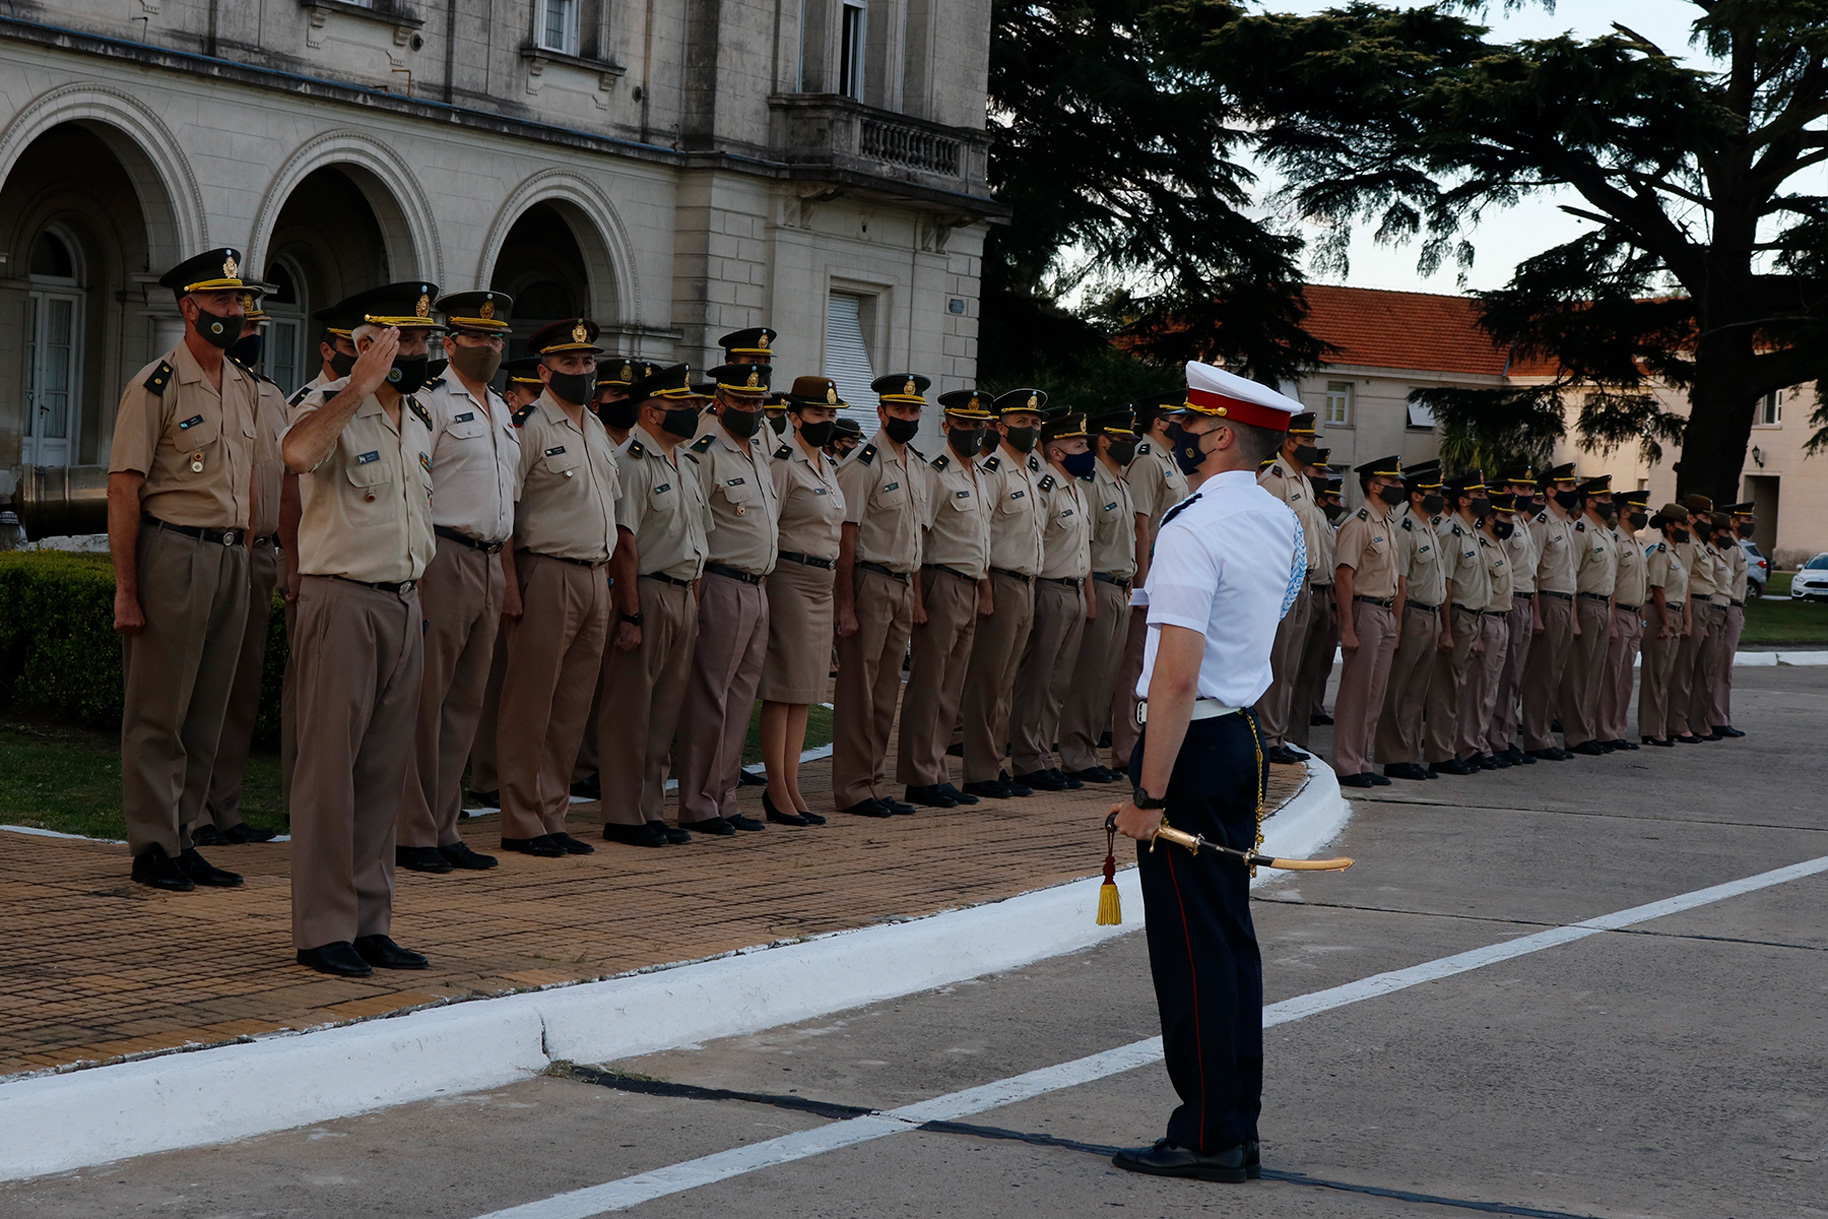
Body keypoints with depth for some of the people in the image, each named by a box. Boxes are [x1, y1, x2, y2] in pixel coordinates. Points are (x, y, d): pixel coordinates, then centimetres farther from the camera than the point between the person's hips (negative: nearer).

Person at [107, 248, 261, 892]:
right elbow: (123, 488, -11)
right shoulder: (157, 385, -8)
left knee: (207, 712, 9)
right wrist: (125, 588, -15)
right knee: (158, 712, -2)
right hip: (172, 553, -7)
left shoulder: (246, 387, 14)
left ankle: (181, 836, 17)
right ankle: (153, 847, 5)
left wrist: (243, 555, 12)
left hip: (230, 556, 7)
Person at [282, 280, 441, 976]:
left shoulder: (418, 422, 16)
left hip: (403, 605, 7)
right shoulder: (330, 410, -8)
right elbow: (298, 454, -33)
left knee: (384, 769, 8)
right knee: (330, 767, -6)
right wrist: (361, 386, -27)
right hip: (342, 599, -7)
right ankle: (322, 930, -2)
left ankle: (370, 923, 13)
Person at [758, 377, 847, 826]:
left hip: (821, 584, 9)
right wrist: (763, 585, -18)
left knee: (806, 690, 9)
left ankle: (792, 786, 13)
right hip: (789, 580, -9)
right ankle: (777, 790, -3)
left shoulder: (826, 466, 18)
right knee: (784, 688, -6)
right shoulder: (782, 462, -10)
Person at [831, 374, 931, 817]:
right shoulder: (863, 465, -10)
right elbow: (846, 537, -13)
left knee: (886, 693, 10)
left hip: (903, 586, 8)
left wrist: (915, 592, 13)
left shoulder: (916, 465, 15)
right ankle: (852, 789, 1)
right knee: (858, 689, -4)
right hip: (870, 584, -8)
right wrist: (846, 606, -17)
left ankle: (875, 785, 16)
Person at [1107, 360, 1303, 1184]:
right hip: (1242, 739, 9)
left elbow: (1177, 677, -24)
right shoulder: (1280, 522, 9)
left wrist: (1149, 793, -22)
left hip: (1194, 745, -9)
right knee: (1228, 938, 14)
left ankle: (1209, 1138, 3)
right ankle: (1235, 1125, 21)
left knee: (1192, 946, -3)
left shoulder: (1193, 530, -18)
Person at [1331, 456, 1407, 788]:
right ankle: (1346, 766, -2)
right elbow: (1343, 576, -17)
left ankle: (1362, 763, 16)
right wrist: (1347, 627, -21)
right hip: (1365, 611, -9)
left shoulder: (1389, 525, 18)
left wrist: (1397, 623, 15)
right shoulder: (1358, 524, -11)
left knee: (1375, 694, 10)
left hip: (1386, 614, 9)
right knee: (1356, 691, -6)